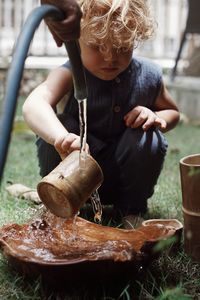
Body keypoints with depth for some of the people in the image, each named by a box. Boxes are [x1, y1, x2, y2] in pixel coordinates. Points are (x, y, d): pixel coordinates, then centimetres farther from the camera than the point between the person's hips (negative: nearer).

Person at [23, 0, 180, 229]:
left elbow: (172, 111, 10)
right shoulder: (72, 74, -21)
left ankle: (133, 209, -2)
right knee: (58, 126, -29)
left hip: (122, 175, 2)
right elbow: (33, 104, -42)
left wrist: (155, 117, -16)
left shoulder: (148, 76, -10)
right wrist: (61, 136, -64)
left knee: (148, 139, -27)